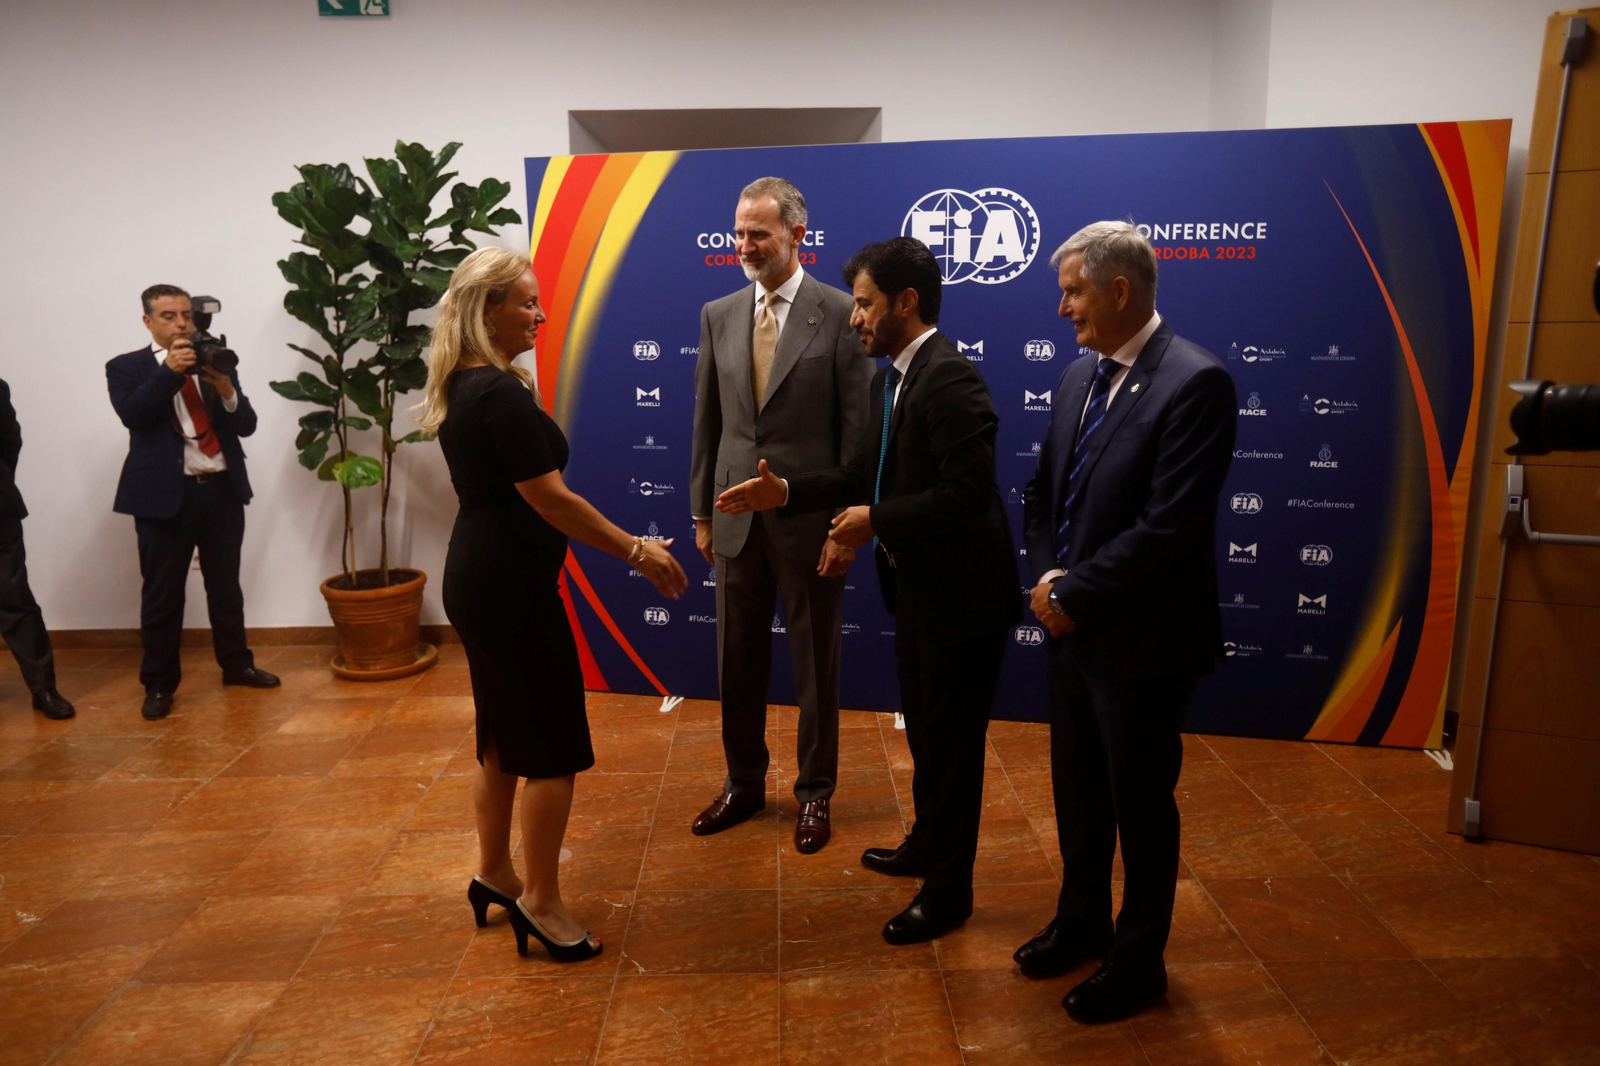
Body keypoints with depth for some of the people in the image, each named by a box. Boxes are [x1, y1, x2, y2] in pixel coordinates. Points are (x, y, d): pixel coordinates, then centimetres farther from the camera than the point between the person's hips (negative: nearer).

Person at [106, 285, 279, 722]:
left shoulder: (216, 363, 11)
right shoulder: (127, 367, 3)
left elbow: (247, 424, 4)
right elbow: (131, 414, -15)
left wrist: (226, 388, -14)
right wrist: (170, 370, -21)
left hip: (222, 490, 3)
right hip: (165, 494, -3)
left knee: (226, 586, 14)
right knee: (162, 593, 4)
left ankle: (236, 664, 27)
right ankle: (159, 684, 15)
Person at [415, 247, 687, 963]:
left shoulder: (460, 387, 10)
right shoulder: (502, 393, -20)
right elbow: (553, 501, -22)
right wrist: (638, 553, -15)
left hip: (475, 576, 10)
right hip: (511, 585, -10)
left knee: (504, 732, 19)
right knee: (554, 744, 1)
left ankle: (494, 875, 32)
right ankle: (540, 902, 13)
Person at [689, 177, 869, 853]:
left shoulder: (840, 314, -7)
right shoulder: (718, 315, 7)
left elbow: (858, 428, -9)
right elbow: (707, 422, 9)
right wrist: (702, 512, 9)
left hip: (811, 519, -4)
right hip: (737, 518, 4)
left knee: (815, 664, 10)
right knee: (737, 660, 14)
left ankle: (814, 793, 28)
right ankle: (743, 785, 33)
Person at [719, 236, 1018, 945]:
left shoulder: (949, 379, -22)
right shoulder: (891, 377, 8)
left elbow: (967, 494, -29)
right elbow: (864, 474, 12)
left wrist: (876, 521, -22)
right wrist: (786, 492, 2)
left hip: (960, 595, -9)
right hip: (917, 588, 10)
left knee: (951, 740, 6)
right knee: (925, 729, 24)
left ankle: (947, 890, 25)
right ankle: (928, 846, 46)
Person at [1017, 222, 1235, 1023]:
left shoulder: (1194, 382, -18)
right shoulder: (1079, 376, 7)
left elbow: (1169, 526, -24)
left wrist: (1073, 594, -17)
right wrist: (1047, 579, -4)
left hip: (1139, 641, -7)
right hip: (1073, 627, 7)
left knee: (1140, 804, 11)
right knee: (1077, 790, 21)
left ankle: (1138, 959, 32)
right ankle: (1082, 922, 43)